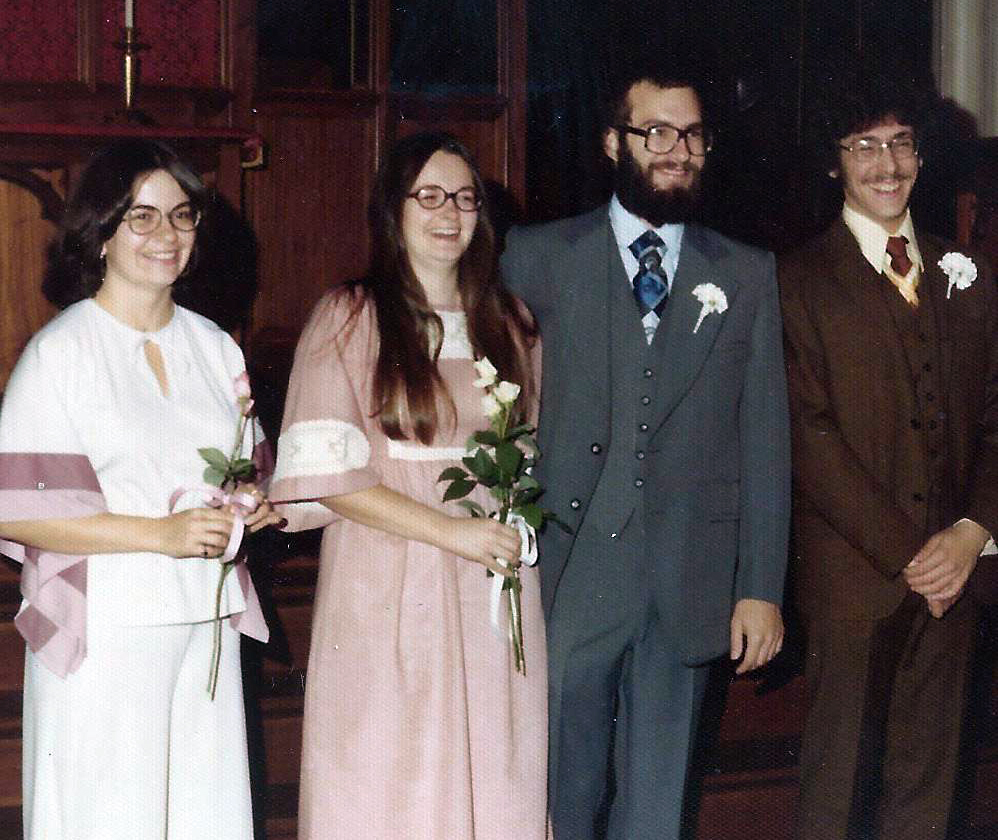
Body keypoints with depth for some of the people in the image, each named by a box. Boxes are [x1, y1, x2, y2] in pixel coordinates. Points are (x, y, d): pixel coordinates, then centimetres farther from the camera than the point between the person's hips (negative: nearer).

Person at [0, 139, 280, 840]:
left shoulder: (214, 346, 13)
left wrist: (249, 508, -1)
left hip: (206, 628, 5)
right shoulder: (60, 351, -6)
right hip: (103, 638, -5)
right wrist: (161, 534, -18)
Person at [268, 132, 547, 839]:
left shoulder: (509, 324, 13)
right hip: (387, 596, -4)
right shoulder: (349, 318, -1)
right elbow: (324, 468, -9)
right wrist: (451, 530, -14)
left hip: (494, 591, 4)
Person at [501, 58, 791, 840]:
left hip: (687, 592, 2)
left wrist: (762, 588, 1)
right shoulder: (538, 256, 2)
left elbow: (765, 439, 5)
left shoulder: (746, 275, 7)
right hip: (567, 578, -1)